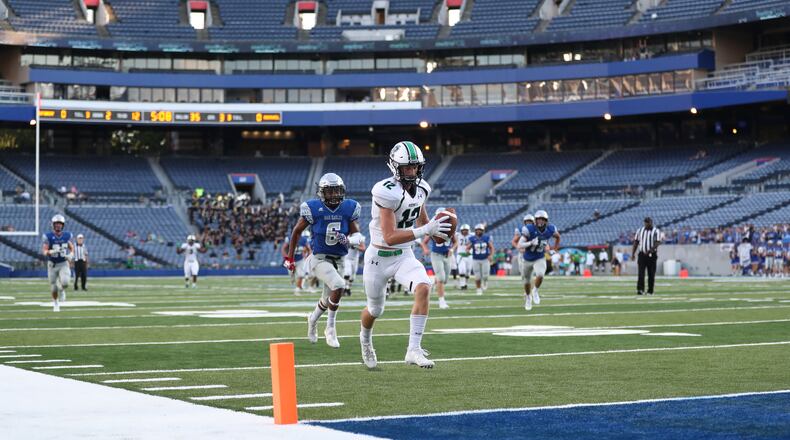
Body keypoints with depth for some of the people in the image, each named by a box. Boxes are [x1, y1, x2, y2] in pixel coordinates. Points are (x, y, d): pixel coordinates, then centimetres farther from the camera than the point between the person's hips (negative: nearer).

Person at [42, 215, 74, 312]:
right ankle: (56, 303, 33)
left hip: (64, 264, 1)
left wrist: (71, 255, -9)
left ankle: (62, 290, 14)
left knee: (65, 282, -22)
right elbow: (44, 251, -16)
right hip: (52, 264, 0)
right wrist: (51, 252, -36)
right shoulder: (48, 236, -12)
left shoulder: (67, 235, -3)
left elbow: (72, 248, 12)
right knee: (54, 287, 6)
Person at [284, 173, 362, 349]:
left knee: (328, 299, 17)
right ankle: (330, 328, -11)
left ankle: (313, 318, 51)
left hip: (338, 260, 5)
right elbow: (297, 231, 0)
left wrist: (348, 240, -24)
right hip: (319, 259, -5)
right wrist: (289, 257, 4)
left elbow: (357, 235, 0)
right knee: (339, 285, -28)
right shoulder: (314, 209, -13)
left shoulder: (349, 208, -5)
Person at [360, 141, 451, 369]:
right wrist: (425, 230, -37)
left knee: (423, 288, -24)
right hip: (379, 257, -5)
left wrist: (434, 228, -4)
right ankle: (365, 339, 50)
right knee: (375, 310, 14)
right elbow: (390, 237, -32)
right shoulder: (388, 192, -26)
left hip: (404, 256, 5)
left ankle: (413, 349, -21)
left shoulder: (421, 188, -3)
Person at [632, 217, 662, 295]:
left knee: (651, 274, 3)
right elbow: (636, 243, 12)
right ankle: (640, 289, -16)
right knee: (641, 273, -9)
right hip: (642, 254, 2)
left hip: (652, 255, -2)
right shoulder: (639, 230, 10)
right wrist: (633, 253, 4)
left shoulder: (656, 231, -2)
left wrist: (650, 250, -28)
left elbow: (657, 243, -13)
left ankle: (650, 291, 10)